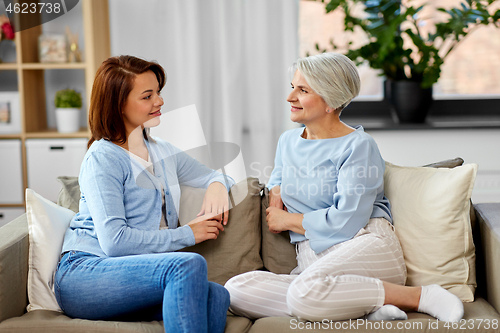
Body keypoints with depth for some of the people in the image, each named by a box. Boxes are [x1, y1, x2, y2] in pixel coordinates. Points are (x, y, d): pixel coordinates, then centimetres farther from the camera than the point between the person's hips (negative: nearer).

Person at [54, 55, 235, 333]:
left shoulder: (162, 152, 19)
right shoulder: (103, 157, -5)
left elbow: (219, 176, 30)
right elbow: (113, 240, -16)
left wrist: (217, 184, 3)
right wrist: (187, 234, -11)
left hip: (135, 278, 7)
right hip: (83, 275, -7)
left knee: (217, 296, -25)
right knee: (190, 264, -32)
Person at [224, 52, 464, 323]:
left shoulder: (358, 145, -3)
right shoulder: (288, 141, 19)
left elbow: (346, 221, -13)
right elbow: (277, 180, 40)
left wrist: (288, 220, 0)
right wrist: (275, 192, 14)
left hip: (364, 245, -6)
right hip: (310, 261, 7)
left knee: (306, 290, -39)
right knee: (236, 290, -22)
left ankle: (421, 297, -18)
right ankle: (362, 308, -22)